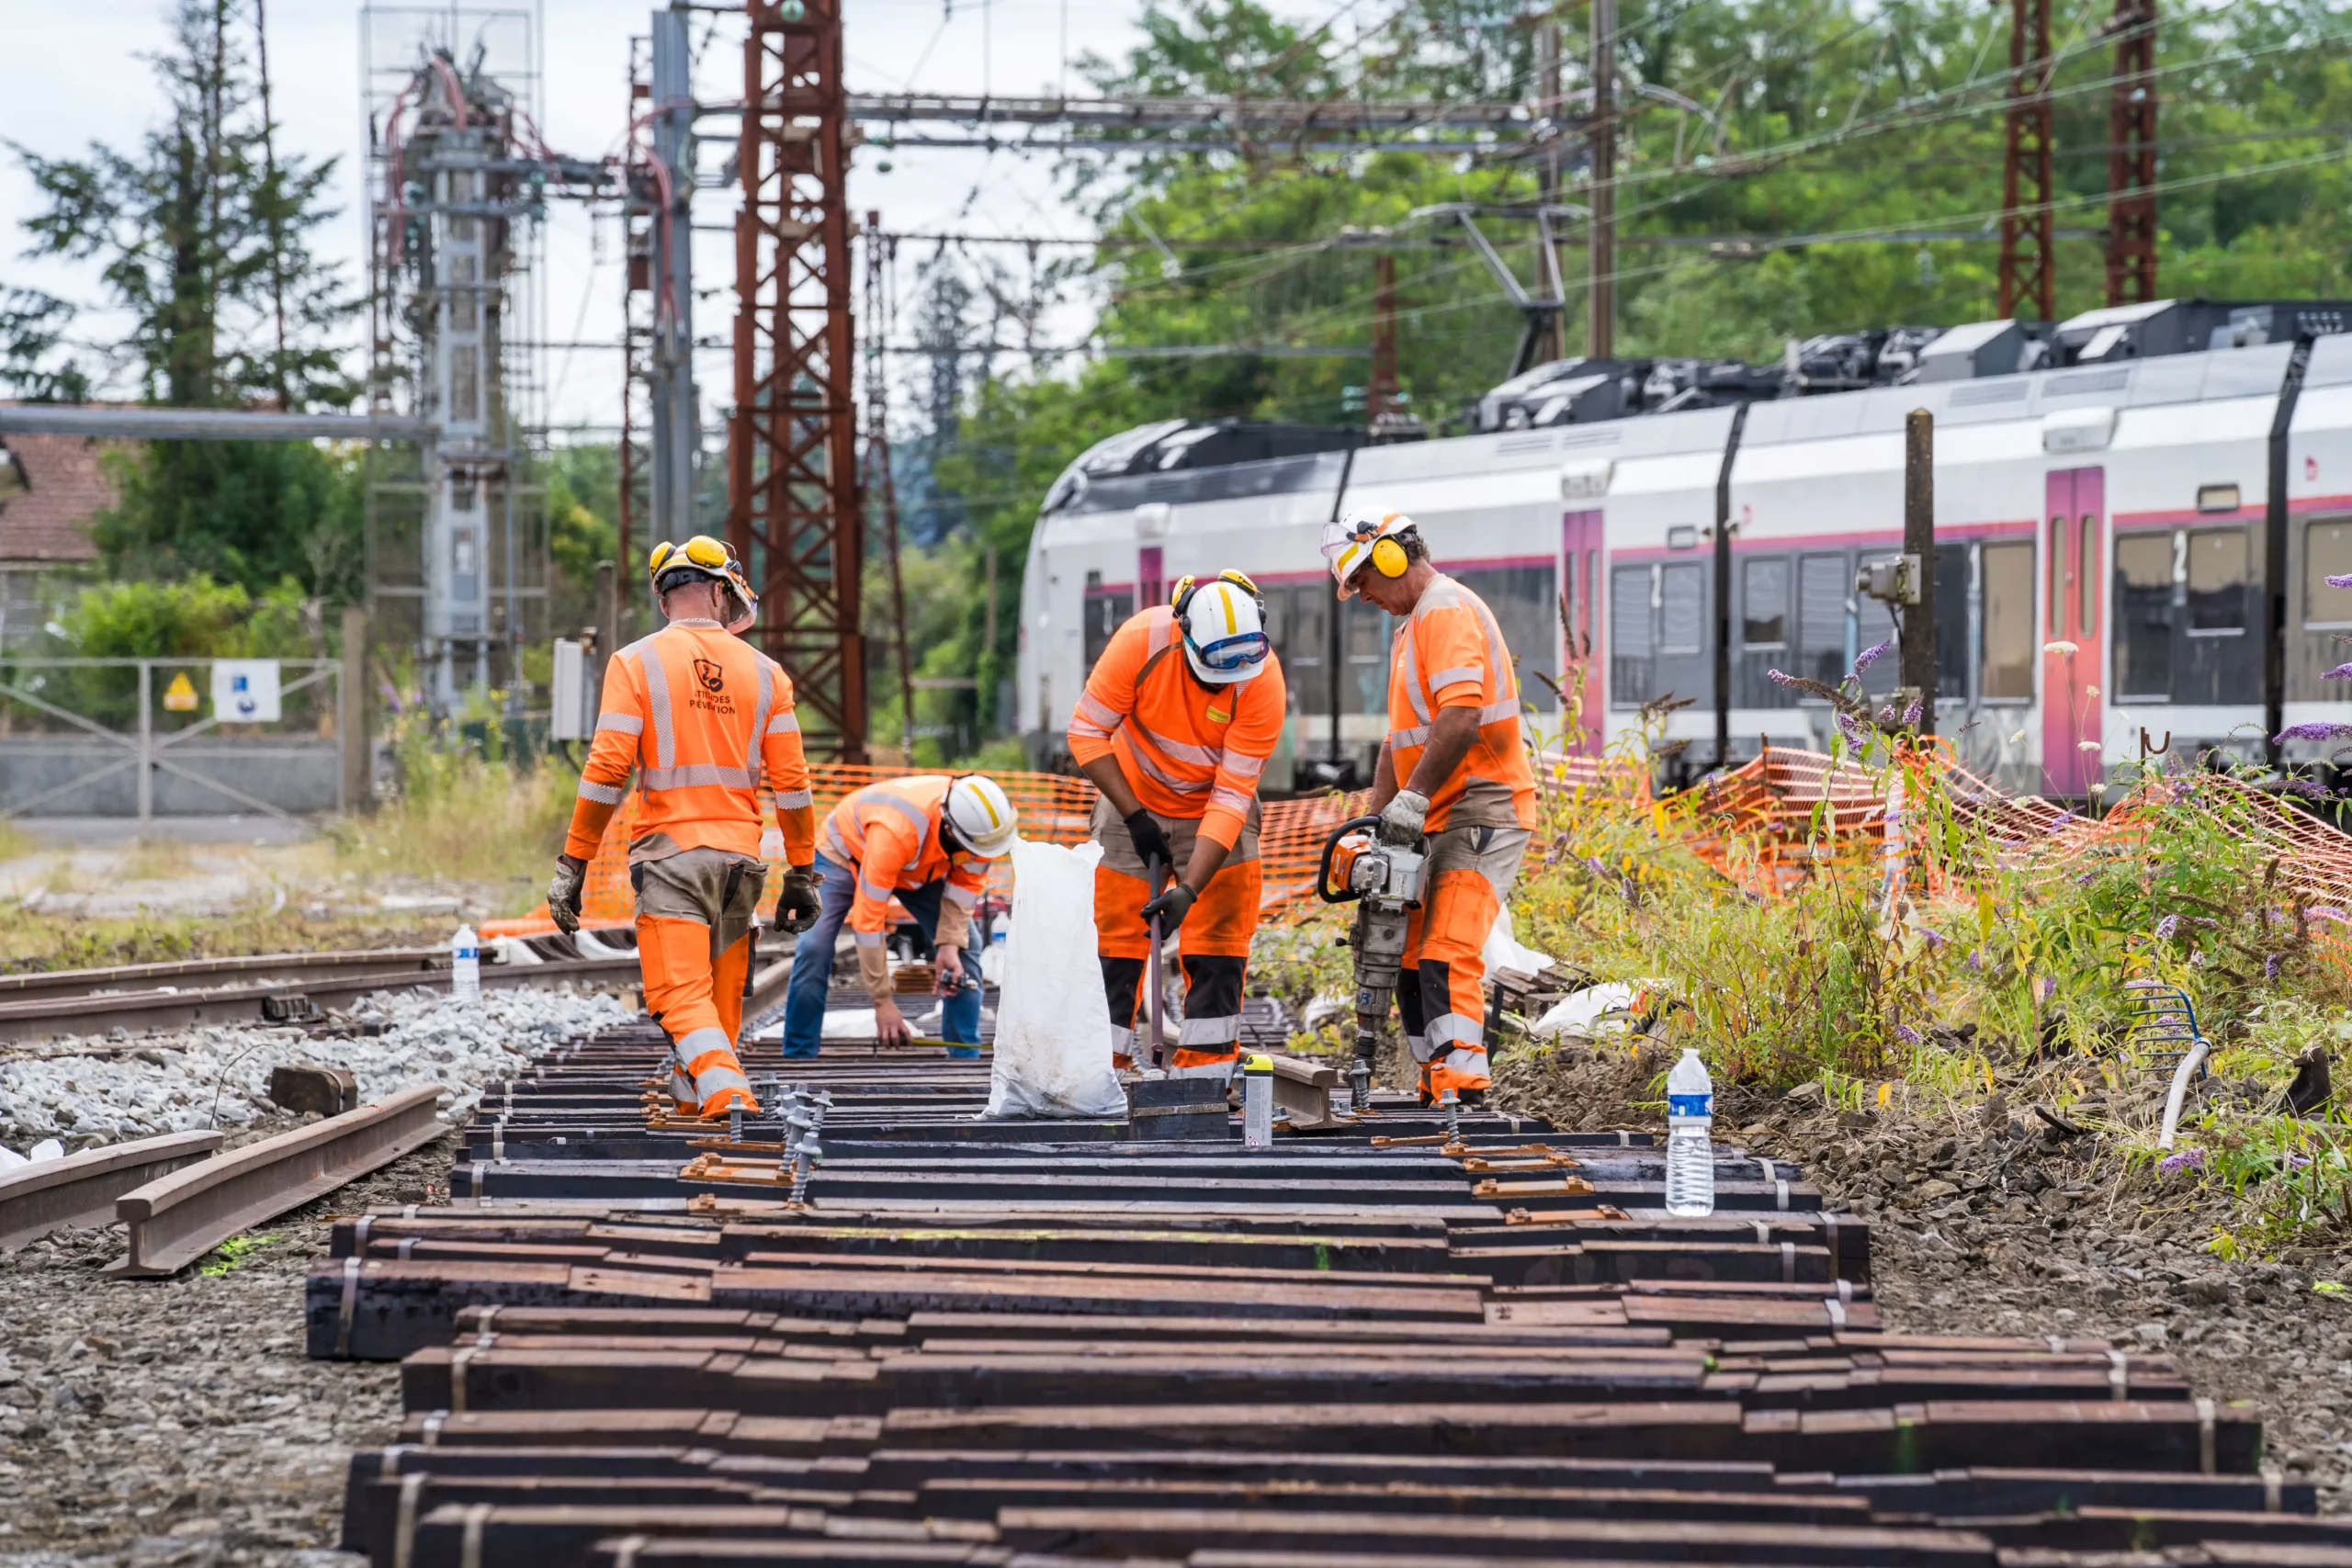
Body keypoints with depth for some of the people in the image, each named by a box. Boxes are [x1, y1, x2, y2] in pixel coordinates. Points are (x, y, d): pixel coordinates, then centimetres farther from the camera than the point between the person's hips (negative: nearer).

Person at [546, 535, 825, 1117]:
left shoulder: (637, 664, -2)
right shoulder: (764, 672, 7)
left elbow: (607, 770, -9)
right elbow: (791, 783, 6)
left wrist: (573, 863, -4)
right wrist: (802, 874, 13)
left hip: (670, 853, -4)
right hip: (740, 854, 4)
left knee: (683, 997, -11)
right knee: (720, 1000, 15)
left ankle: (727, 1093, -32)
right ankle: (693, 1104, 23)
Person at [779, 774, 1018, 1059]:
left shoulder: (986, 822, -31)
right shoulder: (895, 831, -46)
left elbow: (966, 885, -14)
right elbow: (868, 918, -40)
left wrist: (950, 946, -26)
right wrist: (882, 1001, -36)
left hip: (921, 867, 5)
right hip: (847, 853, -5)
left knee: (964, 948, -7)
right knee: (814, 950, -21)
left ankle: (966, 1058, 3)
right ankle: (798, 1056, -11)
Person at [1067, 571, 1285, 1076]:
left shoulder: (1263, 681, -28)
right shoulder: (1141, 640, -28)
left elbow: (1232, 798, -27)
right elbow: (1087, 732, -16)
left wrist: (1189, 890, -33)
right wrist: (1135, 816, -19)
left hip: (1214, 810, 0)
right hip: (1133, 799, 0)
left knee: (1219, 941, -6)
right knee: (1114, 939, -1)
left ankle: (1207, 1069, 0)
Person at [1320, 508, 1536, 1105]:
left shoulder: (1448, 610, -13)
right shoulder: (1412, 626, 22)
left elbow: (1459, 719, -27)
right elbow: (1402, 737, 25)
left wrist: (1413, 798, -27)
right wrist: (1376, 824, 17)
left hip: (1482, 812, -11)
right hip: (1440, 824, 11)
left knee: (1446, 957, -19)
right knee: (1410, 956, 11)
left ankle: (1463, 1094, -26)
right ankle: (1436, 1092, 15)